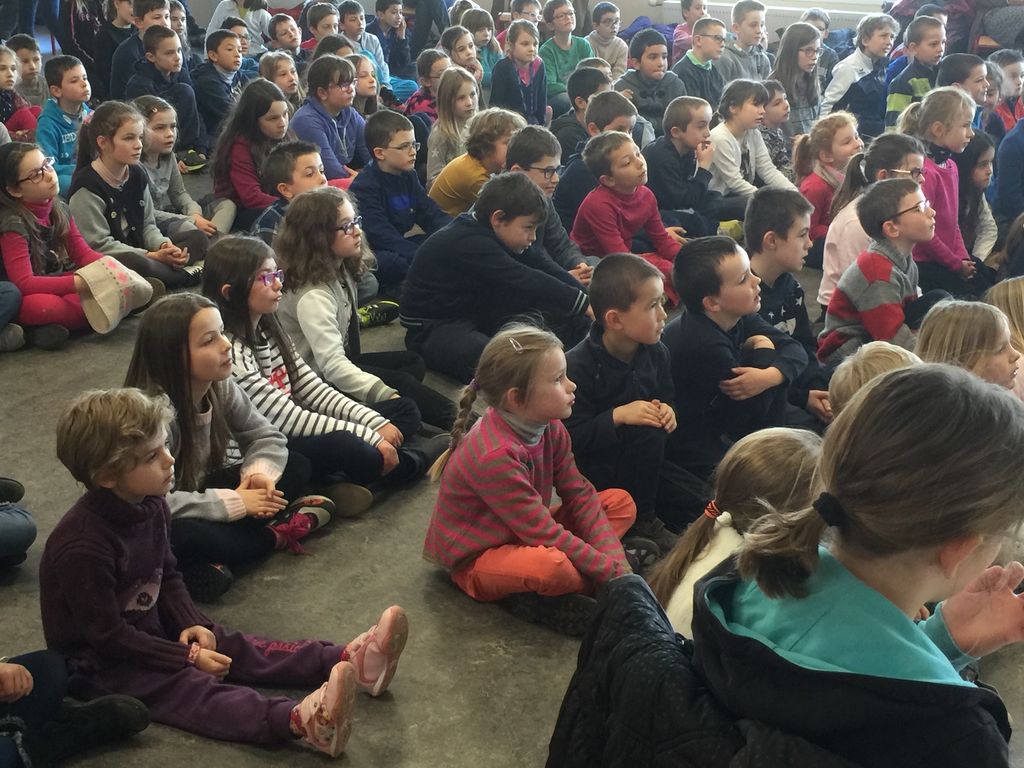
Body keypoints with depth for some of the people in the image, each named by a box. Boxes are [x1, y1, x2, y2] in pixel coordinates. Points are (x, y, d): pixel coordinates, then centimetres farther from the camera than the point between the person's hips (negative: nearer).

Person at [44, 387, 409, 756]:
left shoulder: (150, 506, -3)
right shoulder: (83, 547, -29)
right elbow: (107, 636, -24)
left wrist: (192, 624, -5)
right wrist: (185, 657, -20)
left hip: (150, 630, 9)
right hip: (100, 661, -9)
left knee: (239, 649, -8)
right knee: (190, 687, -30)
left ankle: (348, 661, -22)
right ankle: (299, 720, -54)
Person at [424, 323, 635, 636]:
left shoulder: (549, 428, -6)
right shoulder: (493, 456, -32)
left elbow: (579, 496, -3)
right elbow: (546, 534, -28)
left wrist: (618, 564, -13)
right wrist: (612, 573, -22)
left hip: (523, 534, 9)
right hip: (475, 561, -9)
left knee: (622, 502, 4)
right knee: (551, 566, -40)